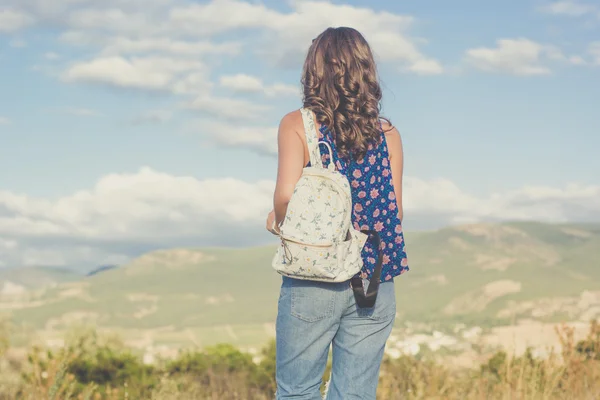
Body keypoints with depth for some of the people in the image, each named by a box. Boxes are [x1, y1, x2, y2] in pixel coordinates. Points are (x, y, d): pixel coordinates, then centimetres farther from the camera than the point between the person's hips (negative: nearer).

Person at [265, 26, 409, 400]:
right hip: (374, 284, 3)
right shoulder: (387, 132, 4)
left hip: (313, 277, -2)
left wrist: (280, 221, 3)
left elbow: (287, 194, -18)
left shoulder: (297, 124, -4)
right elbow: (395, 209, -1)